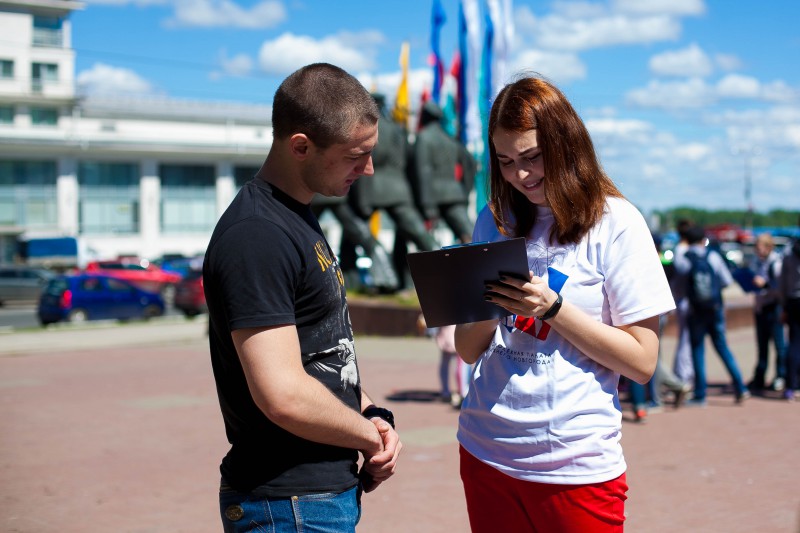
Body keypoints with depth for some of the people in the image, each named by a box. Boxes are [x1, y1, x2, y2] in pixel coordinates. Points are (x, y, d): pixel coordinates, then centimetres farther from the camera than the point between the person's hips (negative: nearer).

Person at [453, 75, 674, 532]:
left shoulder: (616, 223, -6)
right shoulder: (495, 222, 8)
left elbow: (642, 362, -8)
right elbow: (468, 351, 11)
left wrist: (551, 307, -17)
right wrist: (489, 305, -10)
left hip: (576, 463, -4)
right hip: (487, 454, 4)